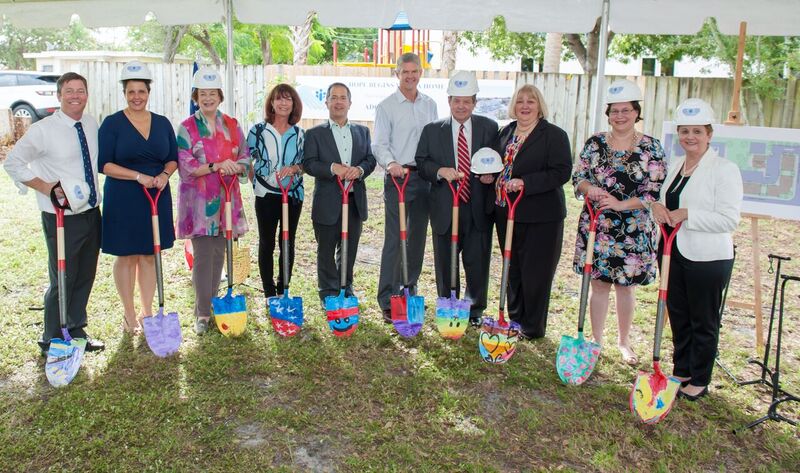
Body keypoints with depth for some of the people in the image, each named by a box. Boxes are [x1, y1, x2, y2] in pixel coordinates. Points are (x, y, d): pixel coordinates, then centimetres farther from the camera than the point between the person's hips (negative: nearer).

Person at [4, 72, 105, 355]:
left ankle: (76, 332, 33)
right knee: (62, 281, 2)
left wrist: (95, 192, 8)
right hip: (62, 217, -6)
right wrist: (45, 187, -13)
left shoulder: (92, 125, 6)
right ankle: (53, 342, 20)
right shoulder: (43, 130, -11)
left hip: (91, 212, 6)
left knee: (85, 277, 16)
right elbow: (12, 163, -6)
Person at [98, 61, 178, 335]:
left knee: (149, 255, 11)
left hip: (157, 199, 3)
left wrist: (164, 175, -11)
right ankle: (129, 315, 20)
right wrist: (138, 176, -19)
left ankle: (148, 312, 22)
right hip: (123, 200, -3)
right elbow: (104, 163, -9)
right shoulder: (112, 124, -5)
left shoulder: (162, 123, 7)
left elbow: (173, 158, 10)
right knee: (126, 256, 5)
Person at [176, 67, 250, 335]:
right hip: (198, 200, -3)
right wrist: (216, 166, -20)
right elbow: (185, 166, -9)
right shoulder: (187, 128, -1)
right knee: (203, 256, -4)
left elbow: (246, 159, 10)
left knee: (219, 254, 8)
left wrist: (235, 166, -13)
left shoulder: (232, 125, 10)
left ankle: (211, 305, 22)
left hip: (226, 198, 4)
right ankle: (202, 314, 4)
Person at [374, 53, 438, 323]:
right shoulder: (386, 106, 0)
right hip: (398, 176, -5)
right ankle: (387, 301, -4)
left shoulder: (430, 105, 13)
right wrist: (391, 163, -27)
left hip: (424, 177, 5)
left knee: (418, 235, 11)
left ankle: (410, 289, 25)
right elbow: (380, 144, -8)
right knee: (394, 238, -8)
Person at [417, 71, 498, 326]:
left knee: (478, 263, 7)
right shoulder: (432, 130, 5)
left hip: (478, 210, 0)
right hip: (445, 209, 0)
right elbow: (421, 162, 3)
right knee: (445, 264, 11)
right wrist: (440, 171, -15)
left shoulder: (489, 128, 5)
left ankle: (475, 310, 25)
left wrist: (492, 174, -13)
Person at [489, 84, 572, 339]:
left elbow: (561, 172, -17)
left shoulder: (554, 135, -8)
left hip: (539, 216, -6)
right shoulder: (506, 132, 13)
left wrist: (525, 183, -24)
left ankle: (532, 327, 15)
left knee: (535, 272, 1)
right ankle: (514, 320, 29)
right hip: (506, 212, 7)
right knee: (512, 270, 15)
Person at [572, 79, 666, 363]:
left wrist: (621, 204, -19)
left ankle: (624, 342, 29)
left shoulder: (651, 148, -2)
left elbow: (654, 191, -6)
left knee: (626, 286, 10)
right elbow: (577, 176, 5)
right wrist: (589, 189, -17)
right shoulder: (595, 143, 4)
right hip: (596, 226, 1)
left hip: (633, 230, -1)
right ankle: (596, 340, 22)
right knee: (599, 283, 8)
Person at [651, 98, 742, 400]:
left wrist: (687, 215, -22)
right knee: (678, 316, 17)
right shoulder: (675, 165, 10)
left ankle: (699, 381, 23)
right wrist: (657, 206, -1)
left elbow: (729, 219, -17)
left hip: (708, 259, -7)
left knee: (703, 322, 7)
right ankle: (681, 372, 33)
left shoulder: (724, 169, -12)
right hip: (673, 253, 7)